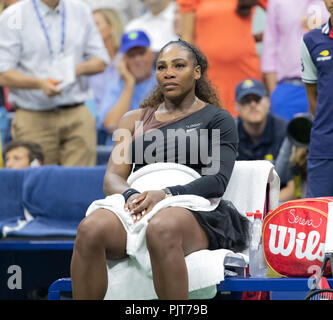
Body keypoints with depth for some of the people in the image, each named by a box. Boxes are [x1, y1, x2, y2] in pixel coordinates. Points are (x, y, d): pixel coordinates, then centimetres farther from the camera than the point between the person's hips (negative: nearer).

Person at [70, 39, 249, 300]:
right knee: (90, 229, -33)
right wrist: (131, 195, -11)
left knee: (161, 230, -41)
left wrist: (167, 194, -17)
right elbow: (113, 177, 15)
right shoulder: (135, 119, 26)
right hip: (136, 208, 3)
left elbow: (219, 180, 0)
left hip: (193, 212, -3)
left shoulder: (217, 119, 15)